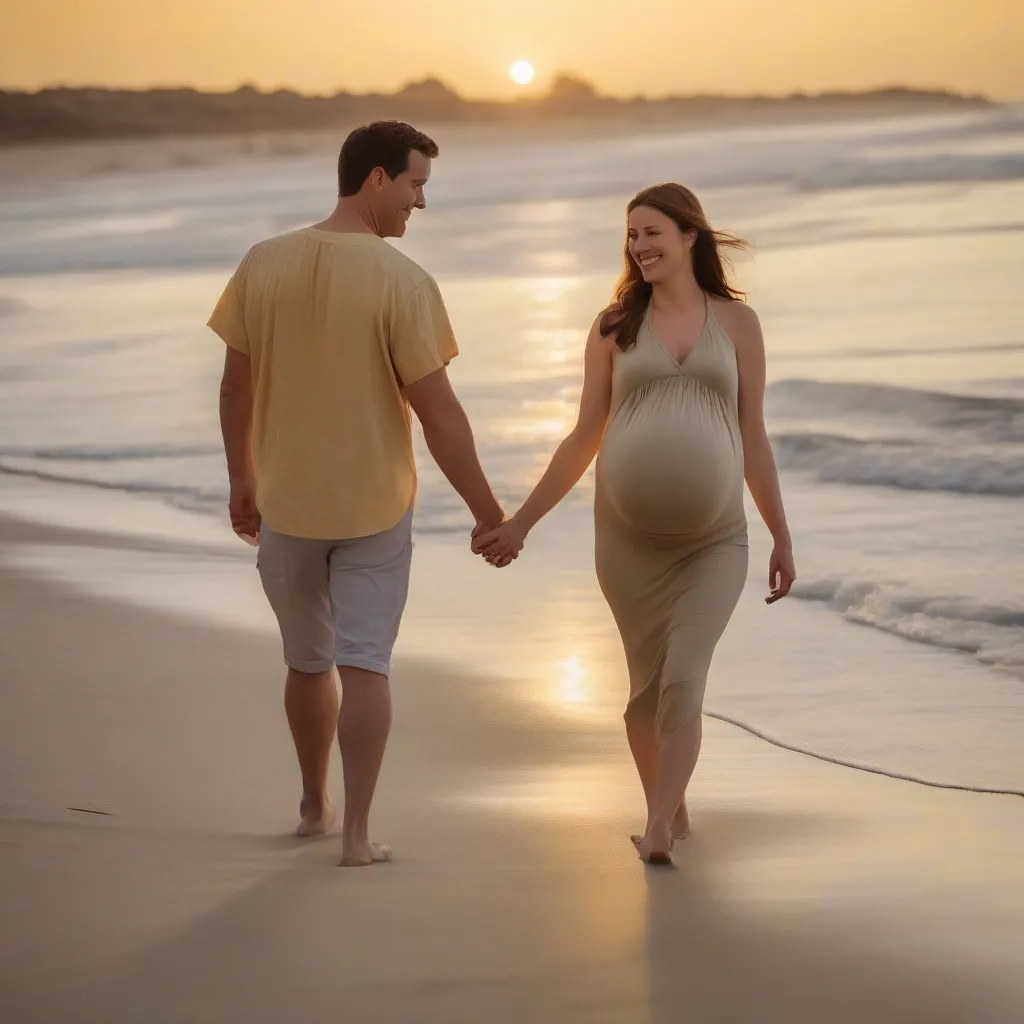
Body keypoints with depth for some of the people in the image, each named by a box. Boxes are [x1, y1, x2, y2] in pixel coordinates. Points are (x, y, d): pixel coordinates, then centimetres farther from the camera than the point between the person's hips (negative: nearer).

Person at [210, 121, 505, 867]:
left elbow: (237, 386, 3)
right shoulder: (402, 282, -17)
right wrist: (488, 514, -8)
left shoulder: (264, 265, -5)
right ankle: (357, 832, -1)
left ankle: (315, 806, 34)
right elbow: (438, 411, -16)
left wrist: (243, 481, 17)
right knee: (365, 665, 3)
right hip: (374, 505, -4)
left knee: (307, 662, 19)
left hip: (287, 504, 4)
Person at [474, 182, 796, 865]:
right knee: (648, 682, 7)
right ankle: (671, 812, 23)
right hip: (629, 538, 1)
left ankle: (657, 829, -13)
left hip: (714, 539, -1)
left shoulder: (736, 322, 7)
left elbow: (753, 438, 11)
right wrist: (521, 522, 5)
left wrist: (783, 537, 11)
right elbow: (584, 439, 9)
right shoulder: (615, 327, 7)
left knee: (684, 679, -14)